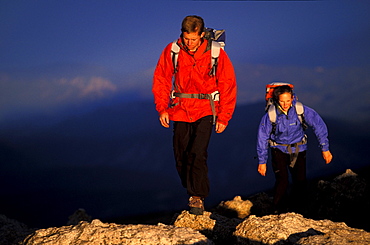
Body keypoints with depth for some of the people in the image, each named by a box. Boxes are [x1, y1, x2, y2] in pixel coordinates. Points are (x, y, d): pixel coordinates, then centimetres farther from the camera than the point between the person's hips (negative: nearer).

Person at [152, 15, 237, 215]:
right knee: (181, 158, 5)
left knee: (198, 154, -19)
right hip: (180, 109, 3)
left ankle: (197, 197, -9)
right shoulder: (172, 51, -5)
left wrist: (223, 117, -5)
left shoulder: (216, 54, -10)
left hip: (205, 109, -3)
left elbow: (228, 85, -3)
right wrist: (162, 108, -4)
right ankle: (193, 193, 26)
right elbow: (161, 79, 5)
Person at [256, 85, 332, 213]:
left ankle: (298, 209, 21)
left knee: (300, 181, -1)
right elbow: (262, 138, -8)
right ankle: (279, 212, 3)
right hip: (279, 150, -2)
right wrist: (262, 162, -4)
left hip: (298, 150, 2)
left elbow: (319, 125, -9)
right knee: (282, 181, -15)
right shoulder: (270, 116, -19)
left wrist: (325, 148, -9)